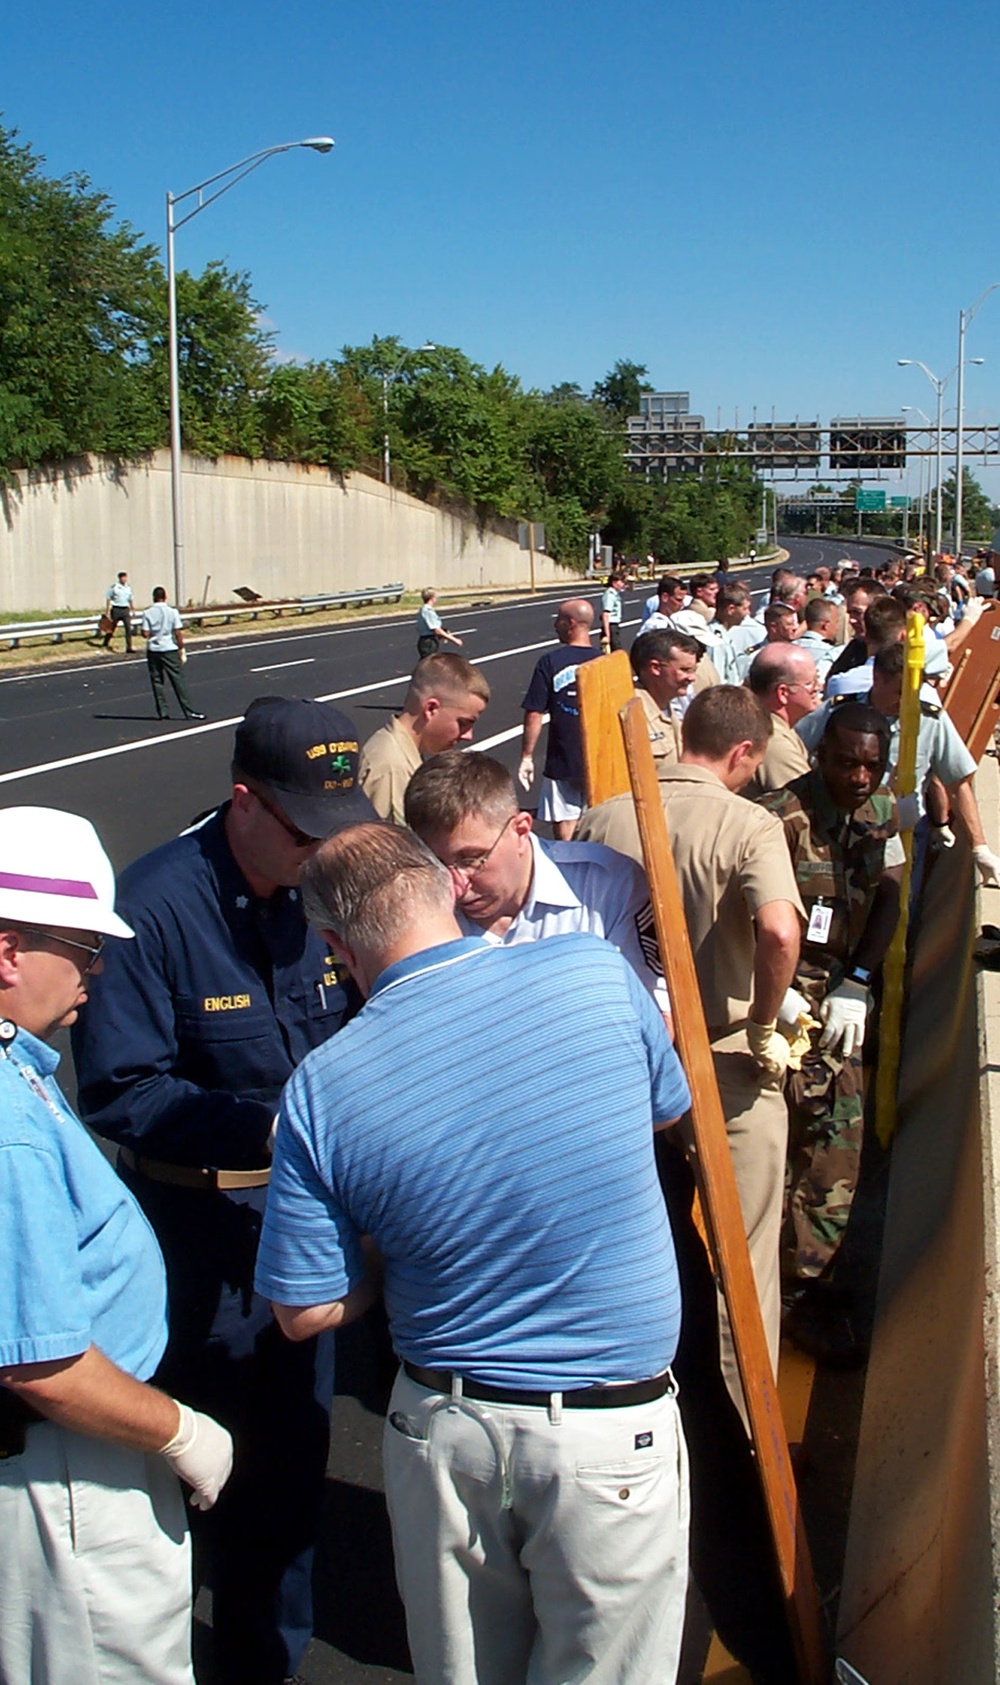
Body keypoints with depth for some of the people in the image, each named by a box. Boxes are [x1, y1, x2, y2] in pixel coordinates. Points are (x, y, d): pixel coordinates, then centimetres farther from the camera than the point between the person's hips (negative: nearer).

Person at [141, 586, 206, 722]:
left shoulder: (147, 613, -3)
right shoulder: (172, 612, -5)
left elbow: (145, 634, -6)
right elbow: (178, 633, -8)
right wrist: (181, 650, 0)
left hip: (153, 650, 1)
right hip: (170, 649, -1)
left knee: (157, 681, 9)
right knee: (179, 680, 1)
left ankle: (162, 712, 8)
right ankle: (189, 711, -2)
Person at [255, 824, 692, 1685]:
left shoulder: (323, 1089, -15)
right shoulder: (597, 971, -15)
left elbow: (307, 1312, -8)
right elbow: (664, 1109, 6)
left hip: (443, 1429, 1)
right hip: (613, 1432, 0)